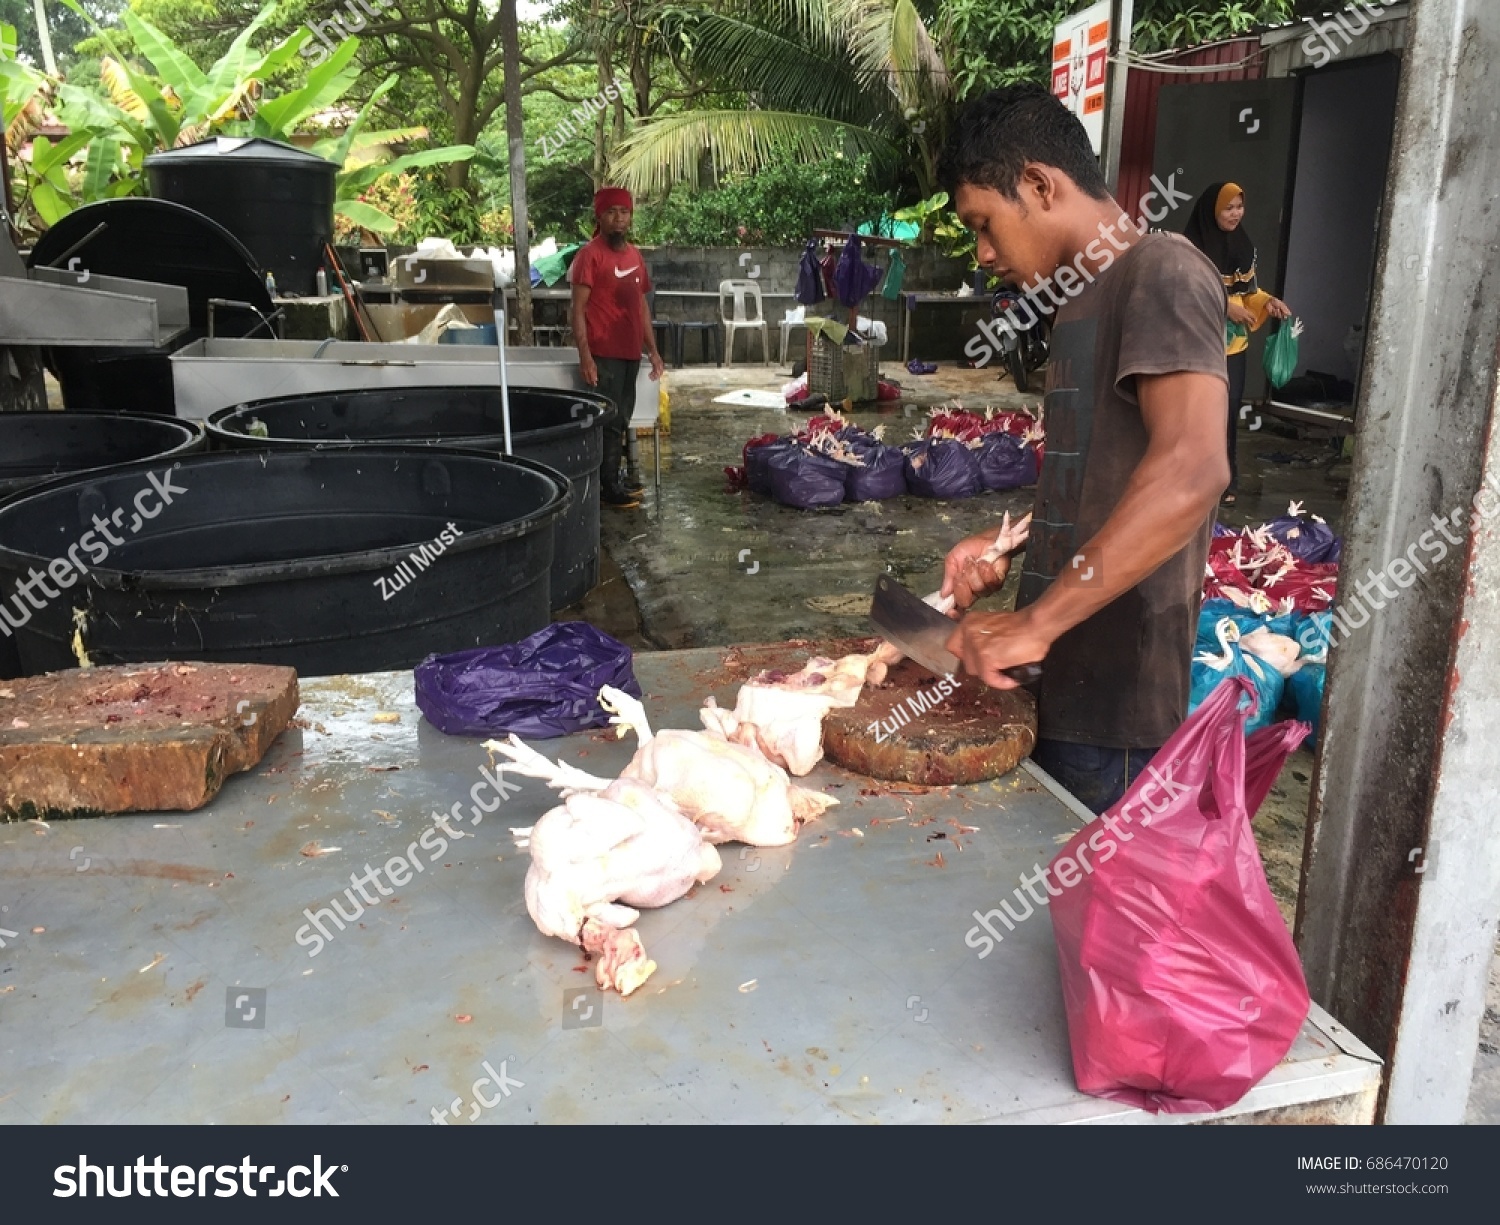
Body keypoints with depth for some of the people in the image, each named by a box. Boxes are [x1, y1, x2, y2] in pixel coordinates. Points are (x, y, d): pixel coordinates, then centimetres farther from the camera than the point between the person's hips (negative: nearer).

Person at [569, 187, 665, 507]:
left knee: (621, 420, 13)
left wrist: (652, 350, 15)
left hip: (630, 352, 7)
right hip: (604, 353, -7)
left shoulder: (635, 254, 13)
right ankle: (607, 487, 3)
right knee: (608, 421, -4)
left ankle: (613, 478, 22)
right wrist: (584, 355, -20)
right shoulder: (590, 254, -9)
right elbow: (578, 308, -12)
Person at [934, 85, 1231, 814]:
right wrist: (1012, 542, 10)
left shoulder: (1161, 275, -14)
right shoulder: (1085, 296, 16)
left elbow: (1192, 468, -30)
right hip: (1056, 679, 9)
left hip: (1115, 702, -9)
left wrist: (1036, 621, -30)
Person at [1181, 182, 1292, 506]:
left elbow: (1248, 289, 17)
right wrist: (1225, 306, -17)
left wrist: (1267, 301, -3)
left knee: (1228, 409, 4)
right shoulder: (1191, 244, -8)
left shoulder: (1244, 245, 10)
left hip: (1233, 341, 5)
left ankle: (1225, 477, 11)